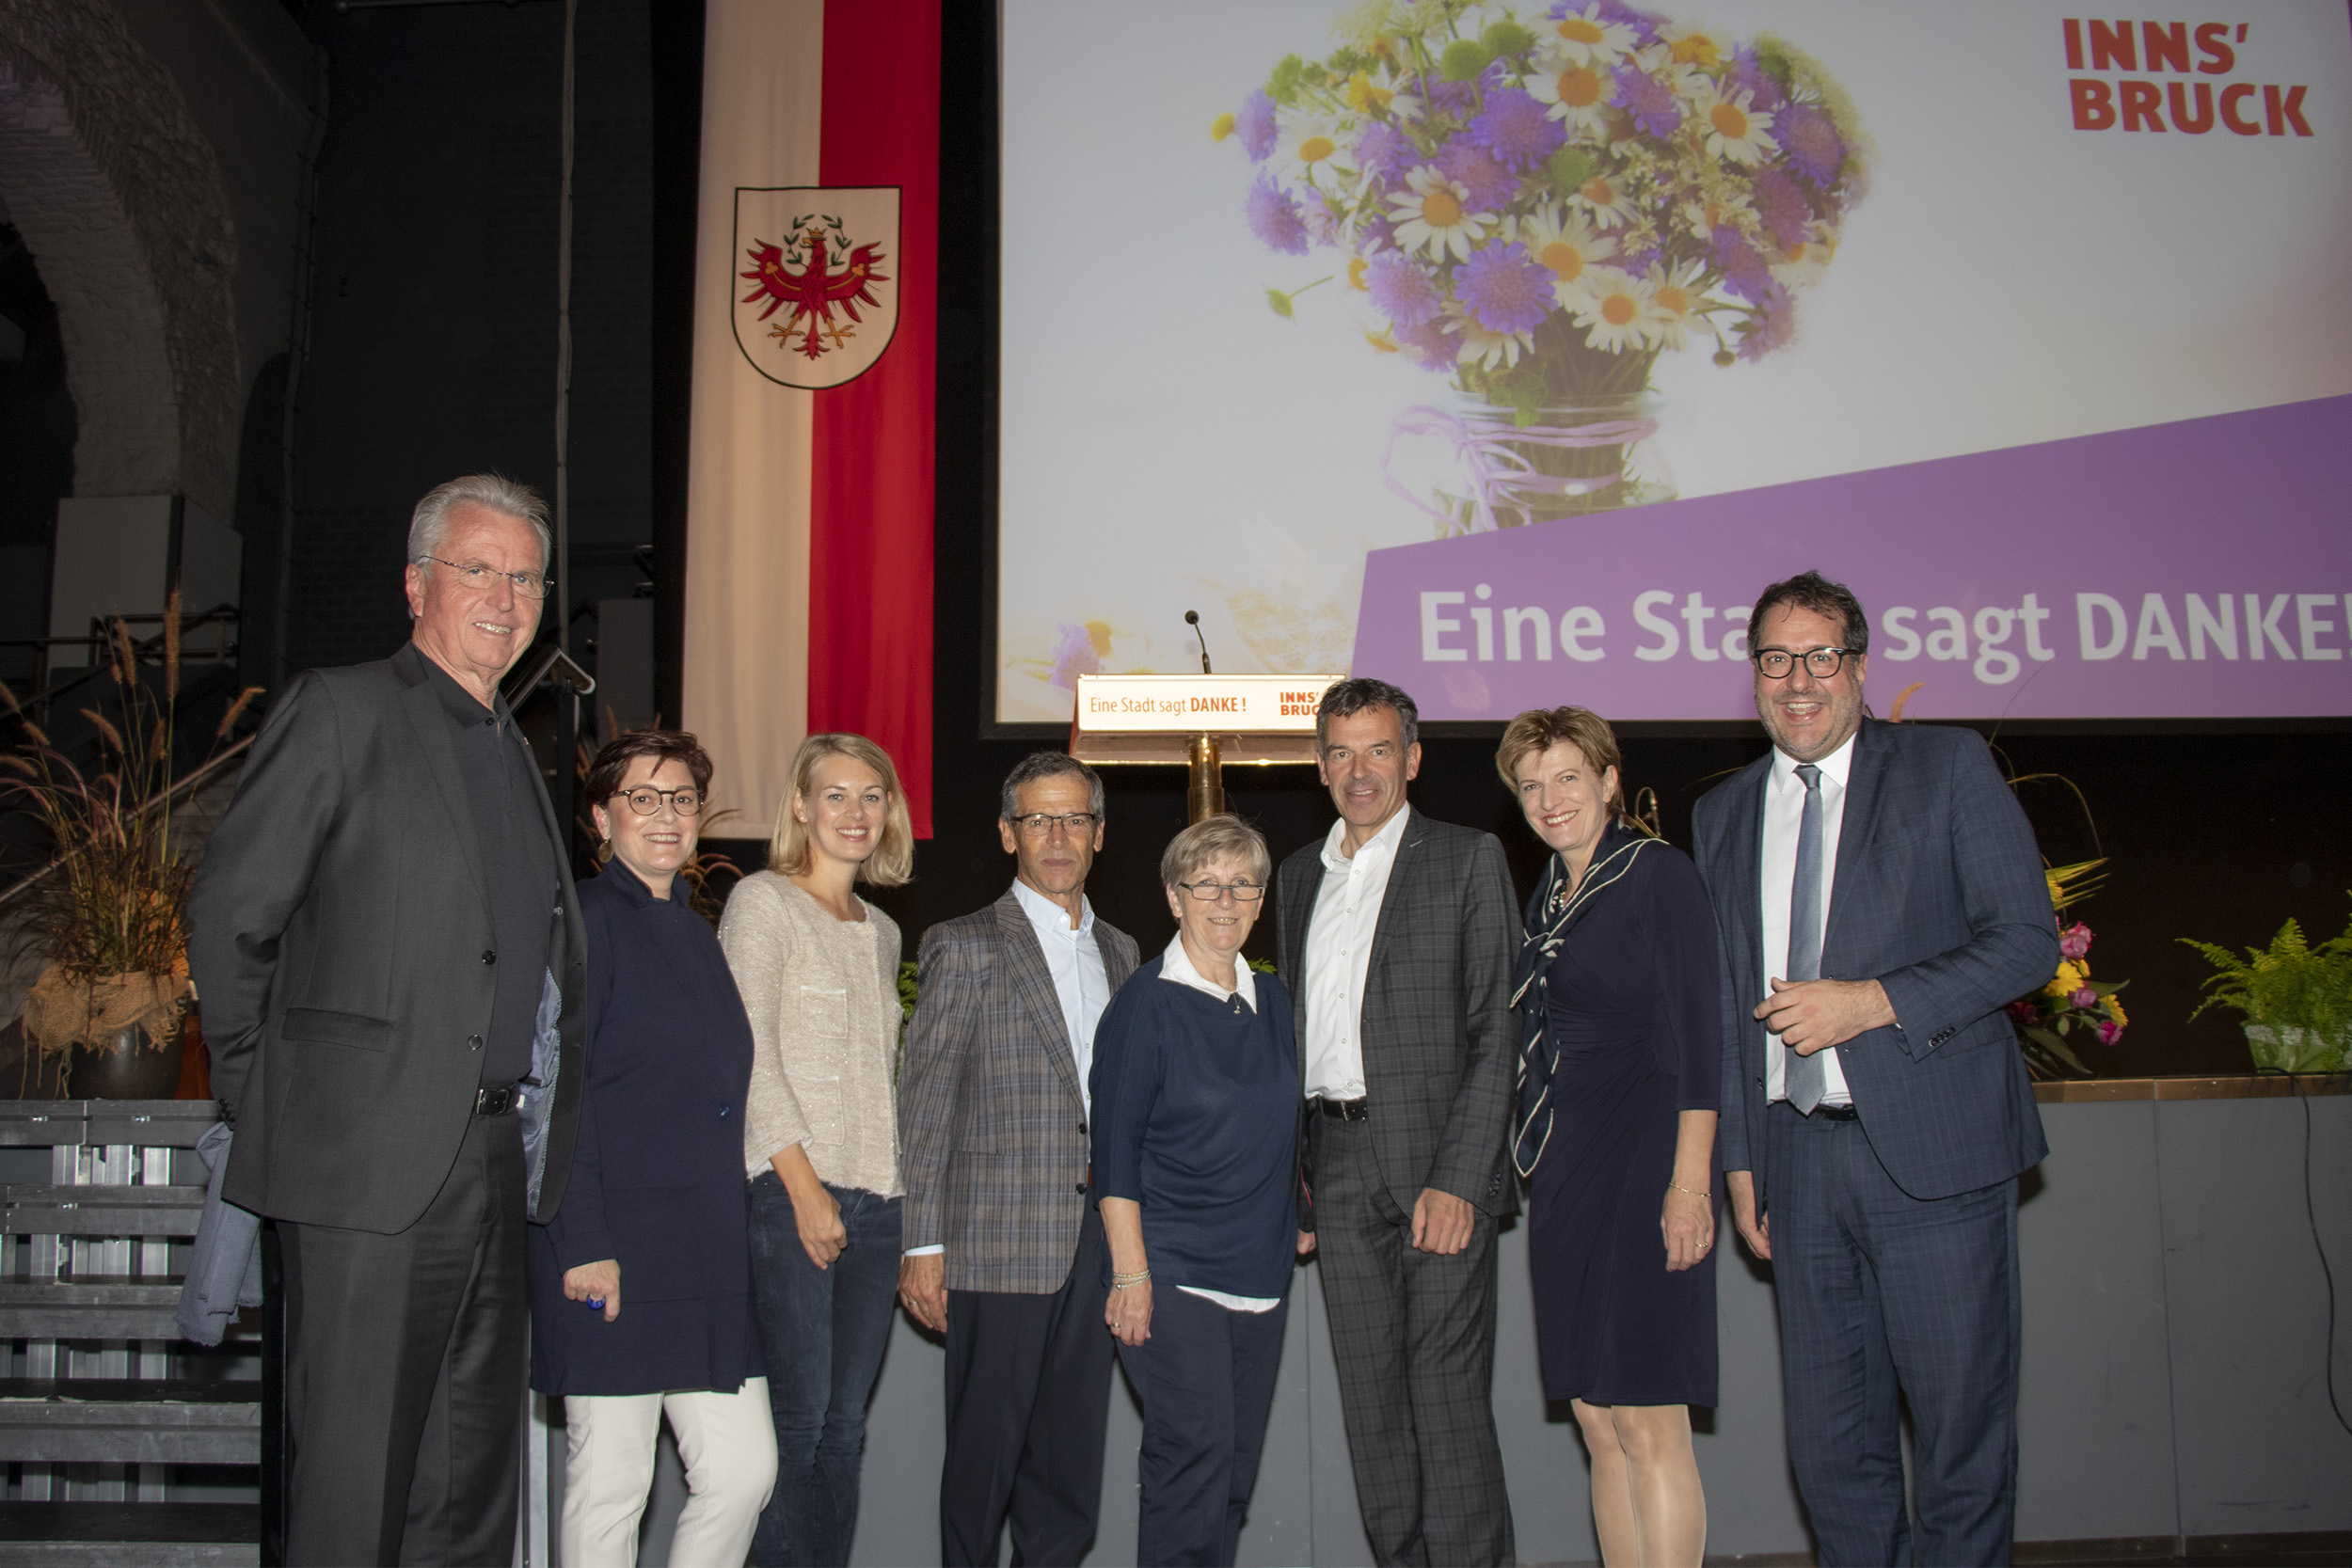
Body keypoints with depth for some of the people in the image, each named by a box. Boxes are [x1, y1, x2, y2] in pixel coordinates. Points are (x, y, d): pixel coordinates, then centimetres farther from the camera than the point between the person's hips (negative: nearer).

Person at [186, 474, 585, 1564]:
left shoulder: (513, 750, 19)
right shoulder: (341, 711, -2)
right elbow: (228, 914, -5)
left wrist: (538, 1133, 13)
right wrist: (261, 1095, -3)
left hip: (496, 1164, 7)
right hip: (372, 1157, -7)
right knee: (353, 1475, -1)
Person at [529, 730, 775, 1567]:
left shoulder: (697, 935, 18)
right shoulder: (583, 919, -5)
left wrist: (729, 1231, 14)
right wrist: (583, 1243, -17)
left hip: (709, 1260, 7)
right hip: (611, 1256, -7)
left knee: (744, 1470, 4)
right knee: (609, 1483, 1)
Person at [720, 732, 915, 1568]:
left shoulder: (882, 931, 18)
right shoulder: (762, 901, -1)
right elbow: (749, 1053, -8)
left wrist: (904, 1186, 8)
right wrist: (805, 1185, -14)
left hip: (875, 1199, 6)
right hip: (790, 1194, -6)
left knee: (845, 1424, 7)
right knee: (798, 1419, -7)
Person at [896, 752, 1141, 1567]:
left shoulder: (1119, 950, 15)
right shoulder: (965, 948, -3)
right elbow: (924, 1103, -5)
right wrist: (923, 1244, -10)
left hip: (1099, 1229, 5)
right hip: (1002, 1237, -5)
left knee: (1071, 1451, 11)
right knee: (987, 1445, 1)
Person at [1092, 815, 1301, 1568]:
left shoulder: (1273, 1001, 11)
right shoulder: (1147, 1001, -7)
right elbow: (1116, 1147, -9)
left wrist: (1295, 1218, 15)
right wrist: (1130, 1271, -14)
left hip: (1260, 1273, 6)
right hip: (1172, 1272, -6)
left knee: (1235, 1467, 10)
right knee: (1195, 1455, -12)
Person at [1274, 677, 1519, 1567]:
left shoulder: (1468, 860, 0)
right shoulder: (1299, 876, 16)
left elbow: (1496, 1030, -5)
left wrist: (1458, 1178, -15)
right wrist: (1291, 1187, 10)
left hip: (1440, 1162, -5)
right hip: (1340, 1171, 5)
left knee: (1449, 1401, -4)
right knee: (1372, 1407, 9)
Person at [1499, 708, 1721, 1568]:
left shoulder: (1660, 874, -6)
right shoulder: (1548, 896, 15)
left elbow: (1698, 1036, -12)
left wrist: (1690, 1182, -18)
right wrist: (1539, 1163, 11)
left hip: (1643, 1158, -7)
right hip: (1563, 1172, 7)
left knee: (1646, 1421, -7)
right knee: (1597, 1421, 9)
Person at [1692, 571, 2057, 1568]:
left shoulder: (1948, 768, 1)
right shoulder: (1722, 814, 14)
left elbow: (2026, 940, -5)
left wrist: (1875, 1001, -16)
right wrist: (1738, 1157, 12)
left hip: (1933, 1147, -4)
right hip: (1800, 1160, 4)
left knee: (1962, 1432, 2)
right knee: (1829, 1449, 9)